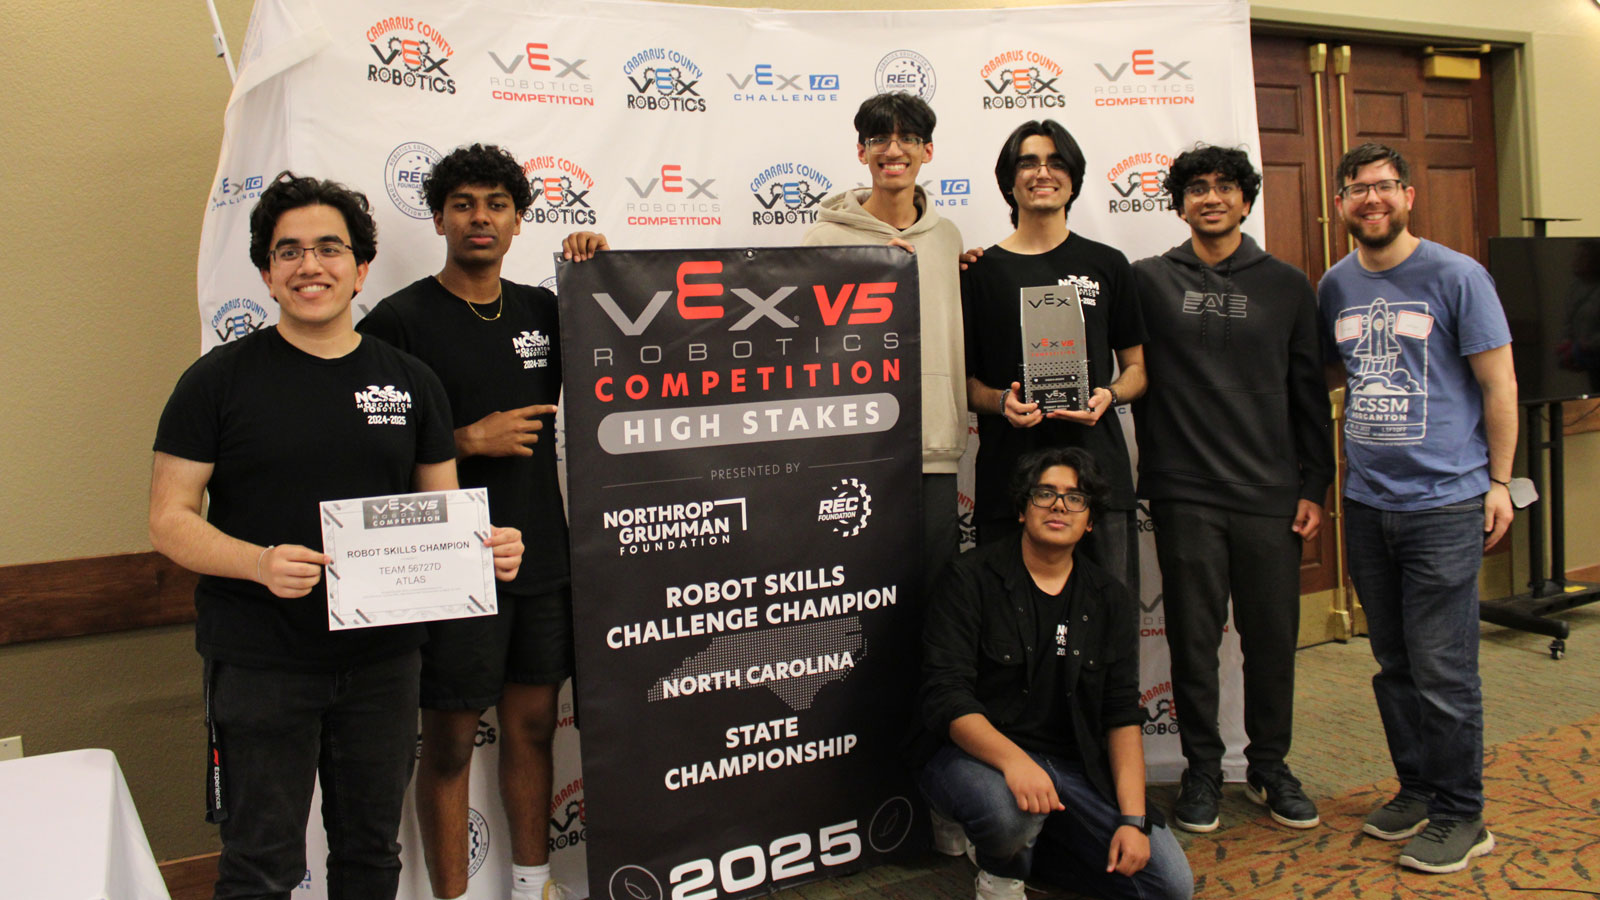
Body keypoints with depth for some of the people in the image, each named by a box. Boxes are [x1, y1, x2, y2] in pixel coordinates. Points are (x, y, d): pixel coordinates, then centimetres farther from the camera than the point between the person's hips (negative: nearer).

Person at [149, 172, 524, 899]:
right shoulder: (219, 380, -4)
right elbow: (169, 518, -6)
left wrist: (485, 547, -13)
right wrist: (259, 563, -24)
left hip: (383, 657, 3)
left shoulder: (410, 381, 6)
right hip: (259, 665, -3)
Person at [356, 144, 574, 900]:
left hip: (542, 558, 5)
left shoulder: (542, 311, 9)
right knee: (450, 742, 5)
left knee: (533, 724, 15)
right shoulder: (399, 320, -6)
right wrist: (470, 440, -17)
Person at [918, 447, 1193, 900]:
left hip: (1075, 764, 5)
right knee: (1009, 809, -38)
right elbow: (944, 697, -16)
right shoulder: (971, 578, -8)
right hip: (980, 753, -4)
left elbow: (1122, 714, 4)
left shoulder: (1111, 600, 7)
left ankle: (1025, 844, 14)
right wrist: (1013, 760, -34)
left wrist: (1133, 818, -8)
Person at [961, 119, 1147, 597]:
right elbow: (963, 379, 8)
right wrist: (1002, 402, -13)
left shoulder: (1107, 265, 12)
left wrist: (1109, 395, -6)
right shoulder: (981, 271, 8)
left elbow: (1137, 368, 16)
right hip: (1007, 476, -1)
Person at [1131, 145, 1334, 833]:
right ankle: (1202, 769, 21)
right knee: (1194, 636, 5)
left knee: (1273, 635, 8)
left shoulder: (1287, 286, 8)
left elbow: (1310, 394, 9)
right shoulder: (1146, 281, 4)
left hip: (1270, 493, 2)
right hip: (1184, 493, -1)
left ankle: (1270, 765, 27)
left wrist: (1314, 487, 4)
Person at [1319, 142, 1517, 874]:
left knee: (1442, 669, -2)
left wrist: (1499, 481, -5)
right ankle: (1416, 788, 29)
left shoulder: (1456, 276, -3)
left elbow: (1498, 383, -1)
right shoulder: (1334, 287, 9)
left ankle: (1459, 815, 13)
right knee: (1393, 664, 14)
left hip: (1445, 502, -5)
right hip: (1365, 503, 5)